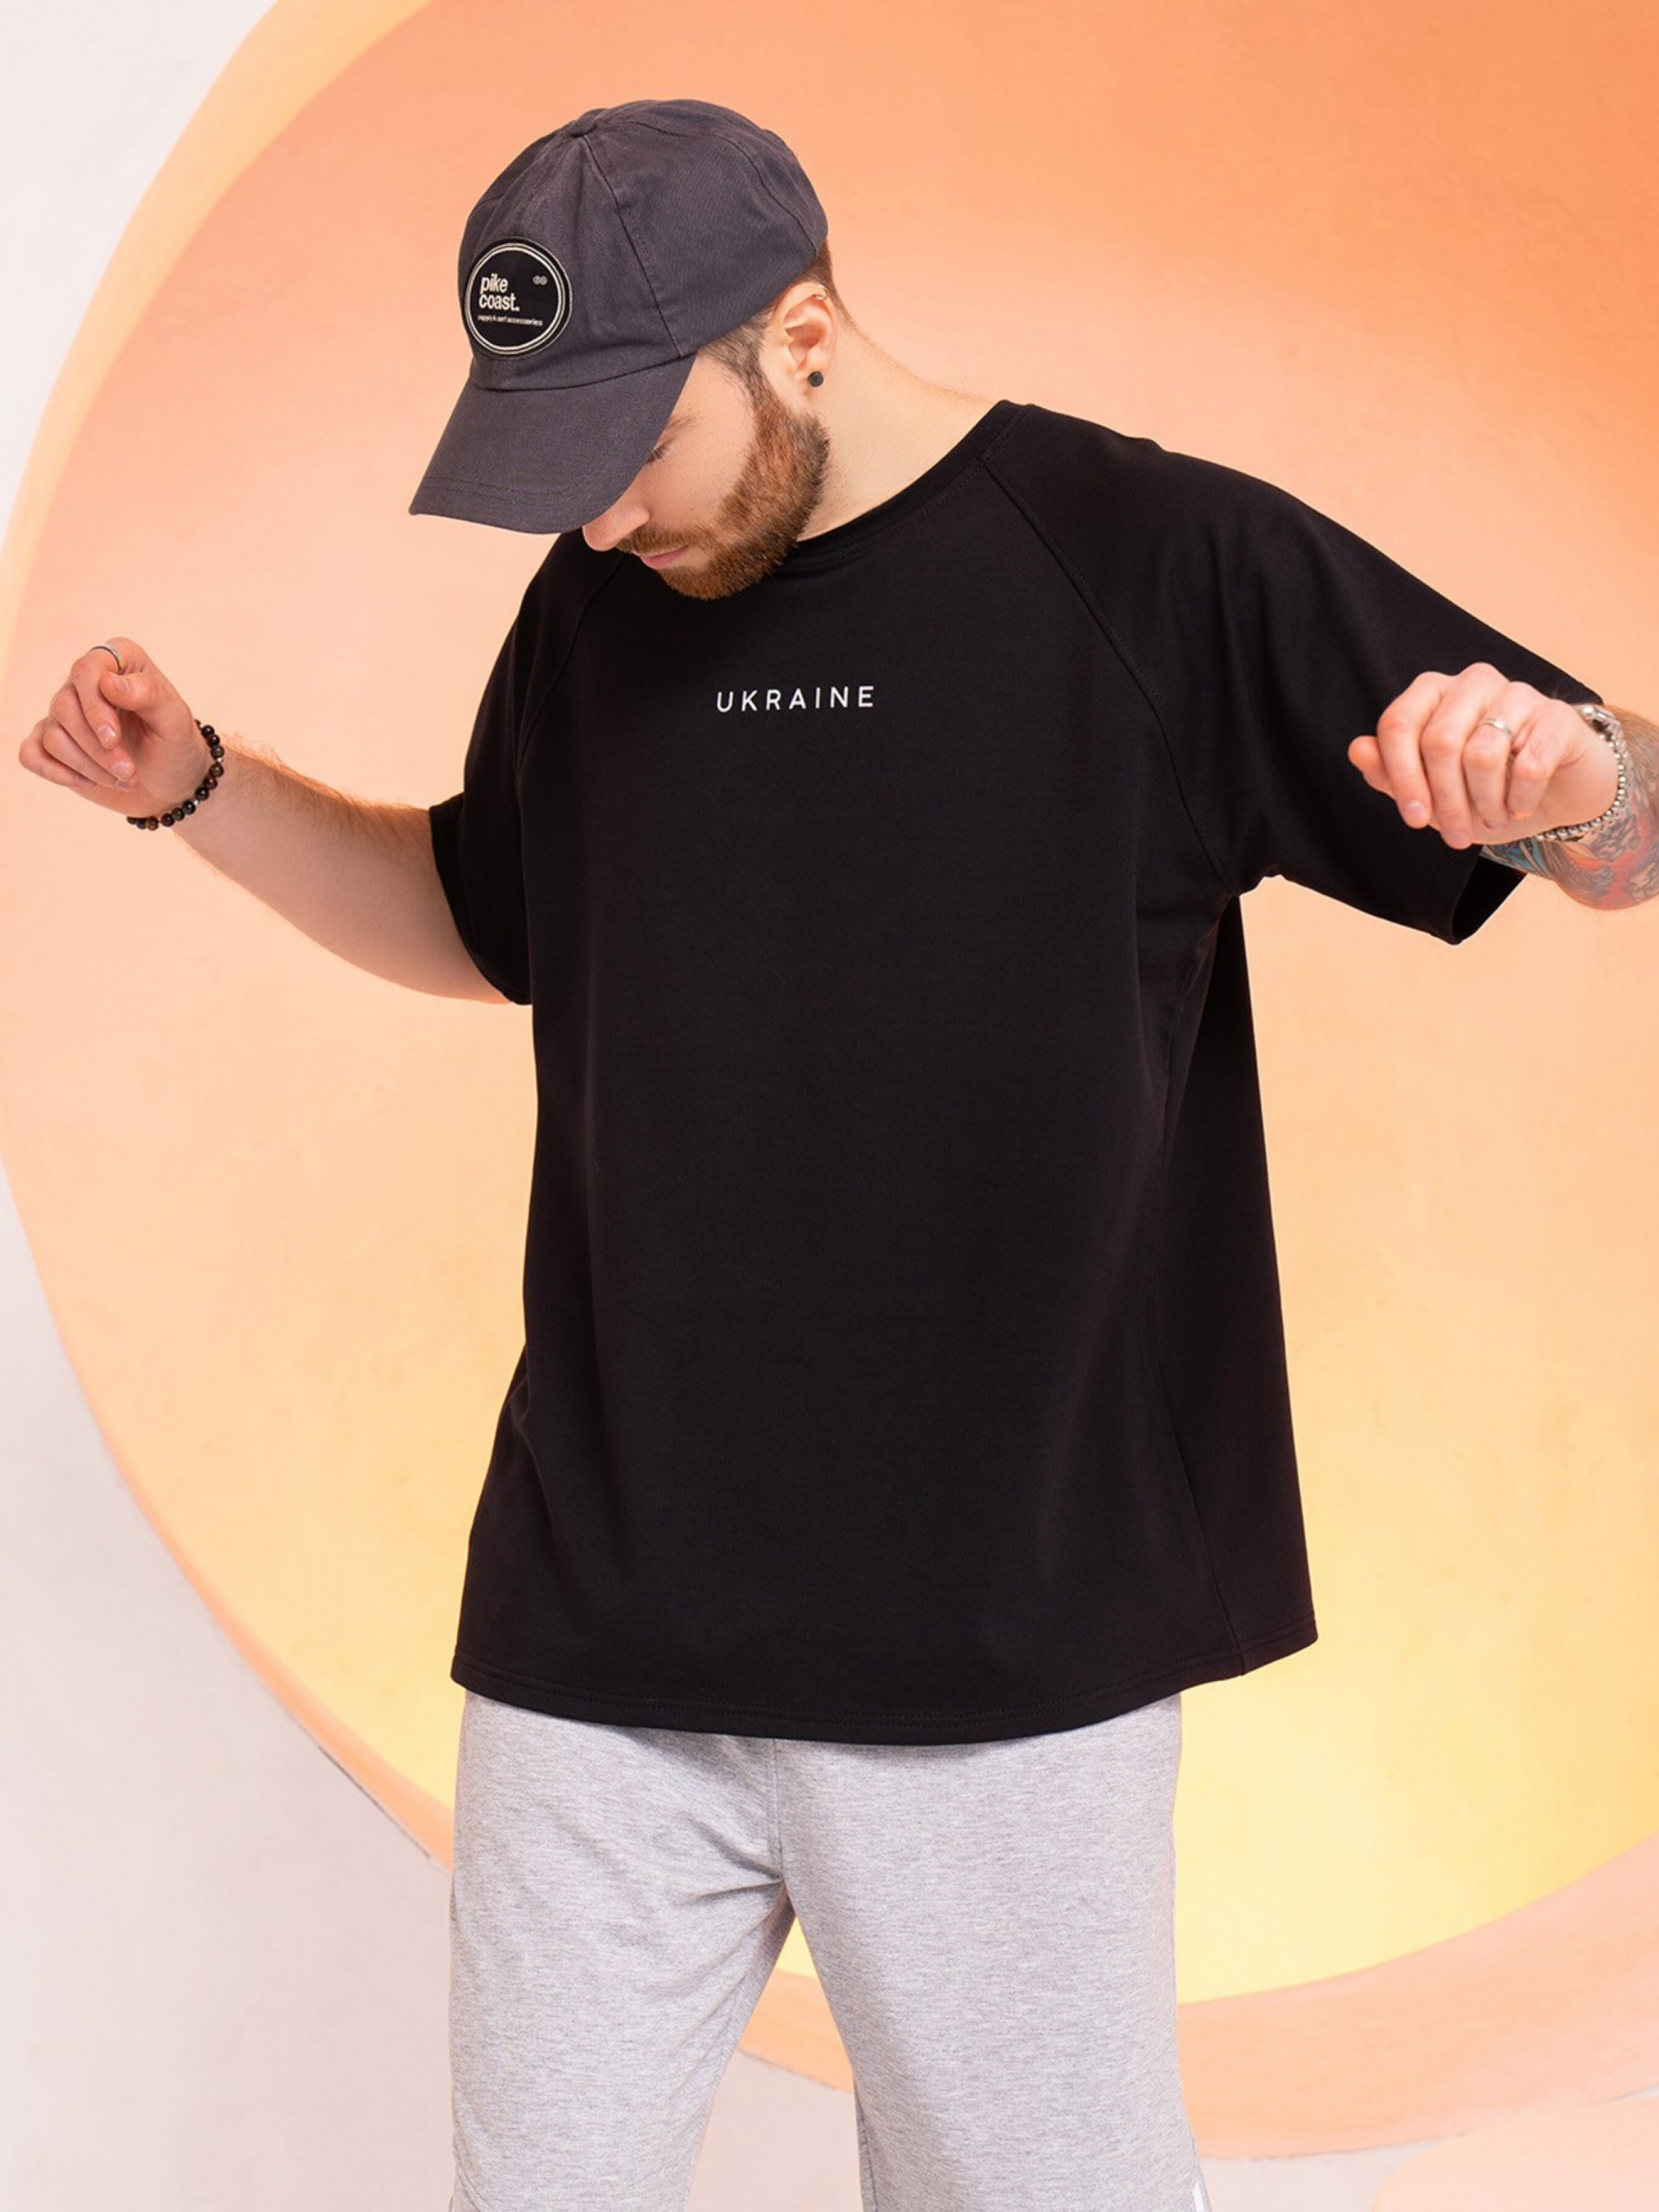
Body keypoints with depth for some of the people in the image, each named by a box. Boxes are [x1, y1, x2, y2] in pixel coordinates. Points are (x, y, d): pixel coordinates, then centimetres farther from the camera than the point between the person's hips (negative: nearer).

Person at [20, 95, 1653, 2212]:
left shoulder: (1159, 556, -7)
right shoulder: (600, 602, 9)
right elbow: (483, 921, 25)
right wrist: (196, 783, 11)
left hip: (1009, 1644, -4)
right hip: (596, 1623, 4)